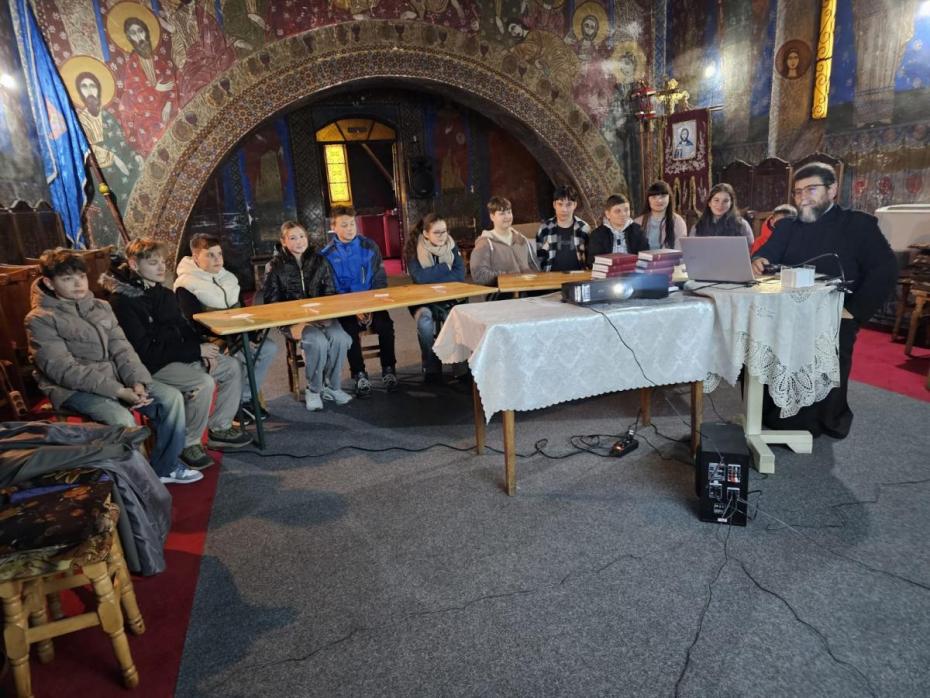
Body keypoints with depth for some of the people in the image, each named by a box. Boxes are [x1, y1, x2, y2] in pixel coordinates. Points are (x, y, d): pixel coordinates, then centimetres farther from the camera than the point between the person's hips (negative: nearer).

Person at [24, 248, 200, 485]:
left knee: (171, 397, -12)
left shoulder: (101, 307, 11)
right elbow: (64, 370, -17)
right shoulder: (40, 319, -7)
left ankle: (164, 467, 2)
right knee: (122, 419, -32)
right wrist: (118, 391, -25)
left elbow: (121, 348, 5)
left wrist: (137, 381, -15)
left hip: (113, 377, 6)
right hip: (72, 388, -6)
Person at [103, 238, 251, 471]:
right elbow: (145, 350, -21)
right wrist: (196, 350, -19)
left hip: (180, 354, 9)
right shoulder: (123, 300, -16)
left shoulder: (163, 293, 11)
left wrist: (203, 350, -4)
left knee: (232, 367, 1)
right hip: (152, 365, -9)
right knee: (203, 383, -29)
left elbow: (184, 328, 17)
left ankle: (219, 429, 11)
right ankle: (189, 444, -8)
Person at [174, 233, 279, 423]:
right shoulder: (185, 285, -8)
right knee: (238, 356, -32)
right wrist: (218, 338, -29)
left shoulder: (228, 277, 14)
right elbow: (195, 321, -17)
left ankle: (244, 398, -2)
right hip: (208, 339, -7)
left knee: (269, 348, -12)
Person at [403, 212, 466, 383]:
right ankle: (431, 369, -14)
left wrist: (431, 276, -18)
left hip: (449, 298, 2)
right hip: (422, 300, -2)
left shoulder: (452, 247, 0)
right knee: (425, 322, -34)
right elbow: (419, 277, -24)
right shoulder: (414, 249, -9)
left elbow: (460, 275, -12)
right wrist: (445, 268, -15)